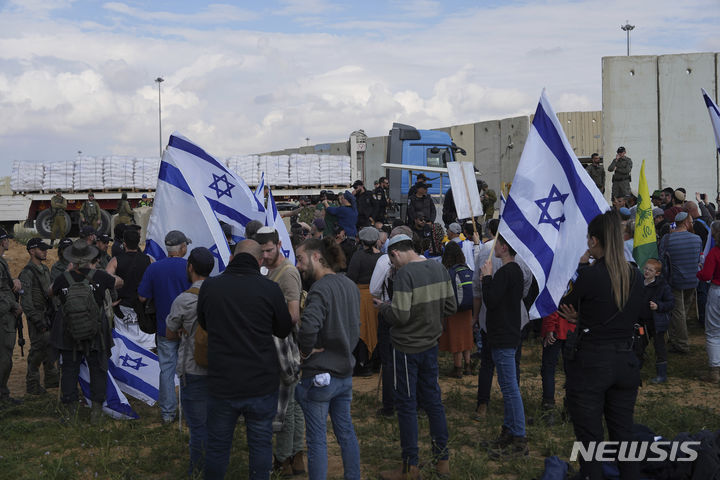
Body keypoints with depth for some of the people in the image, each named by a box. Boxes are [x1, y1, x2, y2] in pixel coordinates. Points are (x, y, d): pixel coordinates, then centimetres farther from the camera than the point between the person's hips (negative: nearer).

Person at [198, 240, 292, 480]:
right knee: (260, 444, 14)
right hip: (262, 385, -1)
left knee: (217, 445, 16)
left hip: (221, 385, 1)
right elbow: (284, 330, 3)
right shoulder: (270, 289, -11)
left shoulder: (209, 286, -6)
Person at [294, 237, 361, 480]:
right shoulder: (350, 285, 6)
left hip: (319, 375, -8)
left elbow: (309, 325, -38)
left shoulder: (321, 288, -21)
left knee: (317, 439, 4)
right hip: (345, 373, 8)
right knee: (346, 431, 20)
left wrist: (305, 350, -21)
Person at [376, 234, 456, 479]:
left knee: (406, 405, 4)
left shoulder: (404, 274, -21)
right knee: (433, 399, 16)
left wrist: (383, 307, -5)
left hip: (407, 348, -7)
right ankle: (442, 459, 24)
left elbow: (399, 316, -24)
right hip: (431, 345, 7)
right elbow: (450, 307, 6)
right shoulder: (439, 268, 2)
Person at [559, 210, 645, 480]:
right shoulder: (635, 276, 2)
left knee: (590, 438, 4)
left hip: (590, 364, -5)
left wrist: (578, 266, 2)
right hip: (626, 362, 6)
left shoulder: (588, 274, -16)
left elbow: (564, 306, -1)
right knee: (623, 435, 17)